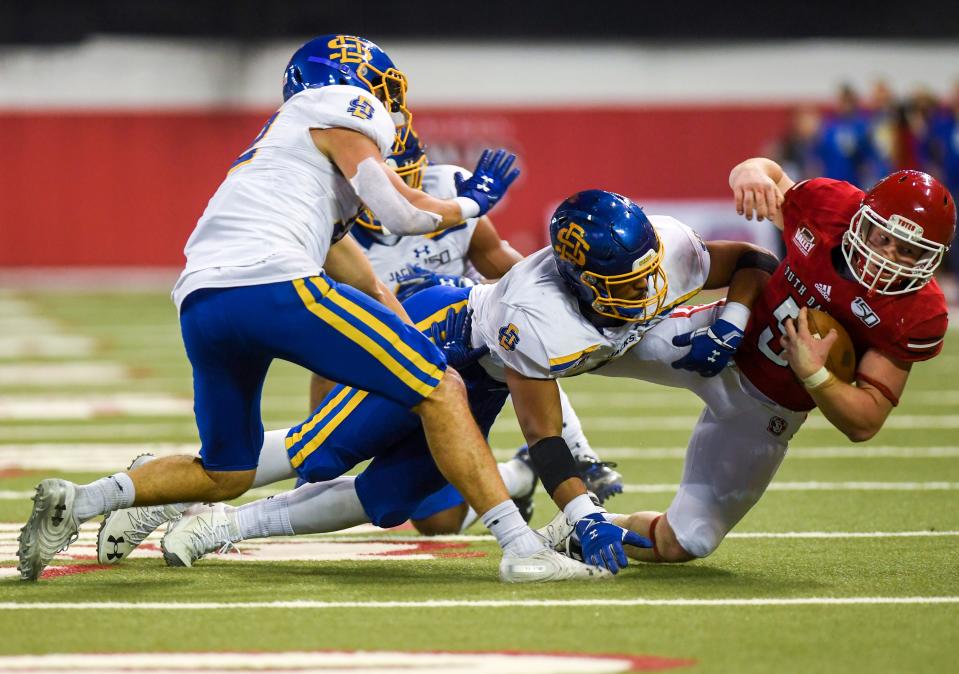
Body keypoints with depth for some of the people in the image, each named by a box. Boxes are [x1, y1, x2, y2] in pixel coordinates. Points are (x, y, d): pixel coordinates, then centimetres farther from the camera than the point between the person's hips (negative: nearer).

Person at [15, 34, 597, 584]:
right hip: (271, 281, -9)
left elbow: (359, 270, 39)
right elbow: (399, 212, -1)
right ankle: (522, 549, -11)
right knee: (441, 391, -3)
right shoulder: (343, 107, 12)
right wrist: (468, 203, 17)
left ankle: (75, 504, 7)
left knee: (224, 474, 24)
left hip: (200, 305, 9)